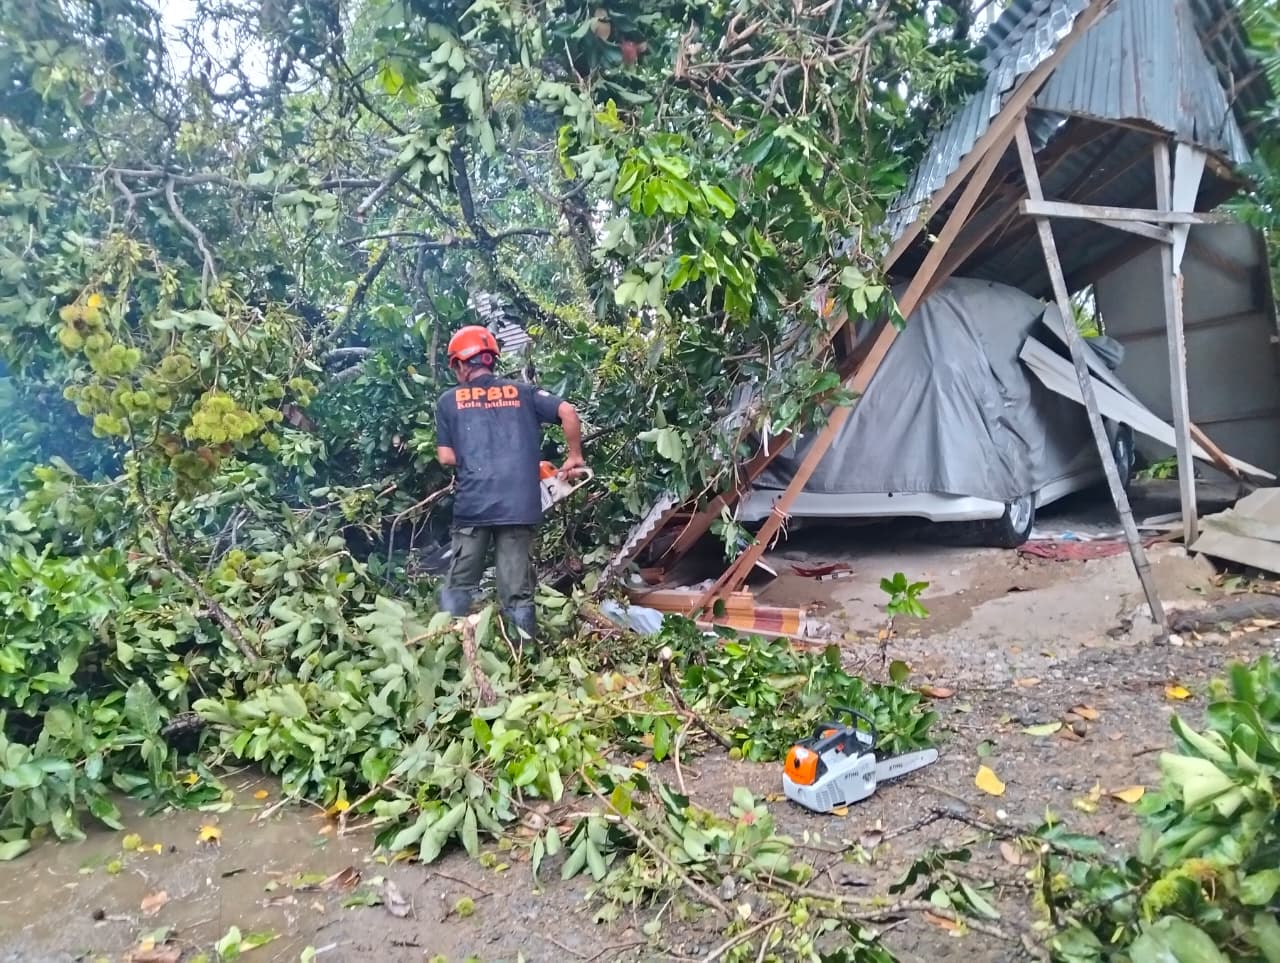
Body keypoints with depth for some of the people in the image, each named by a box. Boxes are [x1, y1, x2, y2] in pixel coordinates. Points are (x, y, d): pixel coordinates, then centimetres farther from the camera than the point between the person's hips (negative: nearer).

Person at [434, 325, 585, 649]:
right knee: (518, 594, 7)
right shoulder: (522, 391, 12)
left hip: (472, 506, -1)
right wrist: (575, 457, 11)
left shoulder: (449, 400, 10)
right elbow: (568, 412, 0)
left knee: (459, 588, 13)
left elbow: (446, 457, 5)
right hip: (520, 507, 1)